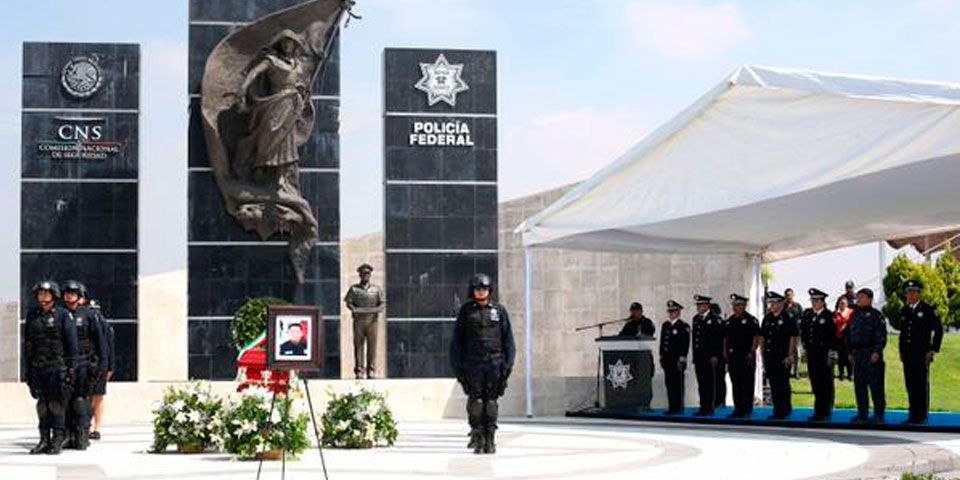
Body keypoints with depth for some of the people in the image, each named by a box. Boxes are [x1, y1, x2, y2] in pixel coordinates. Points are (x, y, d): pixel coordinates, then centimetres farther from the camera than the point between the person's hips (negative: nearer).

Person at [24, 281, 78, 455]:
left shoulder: (62, 315, -2)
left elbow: (72, 342, -3)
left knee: (57, 404, -5)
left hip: (57, 367, -4)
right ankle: (44, 440, 11)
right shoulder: (32, 315, 12)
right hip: (37, 367, 4)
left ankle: (58, 441, 0)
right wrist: (28, 367, 11)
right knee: (42, 404, 6)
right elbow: (27, 341, 16)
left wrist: (70, 367, -8)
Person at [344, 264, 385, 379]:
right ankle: (359, 370, -1)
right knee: (358, 344, -4)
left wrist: (378, 309, -13)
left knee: (372, 344, -4)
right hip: (359, 319, -1)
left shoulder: (376, 289, 13)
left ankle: (370, 370, 0)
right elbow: (348, 302, 6)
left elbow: (383, 303, 8)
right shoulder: (354, 289, 11)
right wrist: (353, 309, -16)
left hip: (372, 319, 1)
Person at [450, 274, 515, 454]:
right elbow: (457, 340, 8)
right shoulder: (465, 311, 7)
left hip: (494, 363, 0)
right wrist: (456, 365, 2)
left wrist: (508, 363, -2)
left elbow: (508, 338, 7)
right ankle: (477, 436, 3)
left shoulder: (499, 310, 7)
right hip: (473, 363, 0)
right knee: (476, 401, -8)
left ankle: (490, 440, 4)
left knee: (491, 401, -1)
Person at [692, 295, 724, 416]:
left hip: (711, 357, -6)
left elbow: (719, 339, -11)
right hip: (699, 357, 6)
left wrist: (715, 356, -16)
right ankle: (704, 408, 11)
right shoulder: (696, 319, 16)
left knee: (709, 383, -6)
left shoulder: (715, 319, -5)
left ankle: (708, 407, -4)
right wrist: (695, 357, 14)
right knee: (701, 383, 7)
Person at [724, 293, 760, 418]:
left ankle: (747, 410, 0)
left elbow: (756, 337, -9)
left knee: (747, 383, -3)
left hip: (746, 356, -6)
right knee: (735, 383, 8)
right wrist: (725, 353, 11)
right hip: (733, 356, 6)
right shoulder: (730, 320, 15)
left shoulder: (750, 320, -4)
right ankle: (738, 408, 13)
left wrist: (752, 352, -15)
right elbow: (725, 338, 19)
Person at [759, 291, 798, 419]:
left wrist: (790, 356, -13)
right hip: (770, 357, 6)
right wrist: (763, 354, 11)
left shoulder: (788, 319, -5)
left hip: (783, 358, -6)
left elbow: (793, 338, -8)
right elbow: (762, 337, 17)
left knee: (783, 385, -5)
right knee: (773, 385, 8)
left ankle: (785, 410, 0)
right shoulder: (767, 319, 13)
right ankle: (777, 410, 14)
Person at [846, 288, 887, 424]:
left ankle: (879, 415, 0)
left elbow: (881, 335, -11)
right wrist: (850, 352, 14)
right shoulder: (855, 315, 16)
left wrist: (877, 352, -18)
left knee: (875, 385, -5)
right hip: (857, 355, 7)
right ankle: (862, 413, 17)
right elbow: (849, 335, 20)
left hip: (871, 355, -7)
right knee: (859, 385, 9)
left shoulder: (875, 315, -5)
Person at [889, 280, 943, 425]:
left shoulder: (927, 310, -3)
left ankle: (922, 416, 2)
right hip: (907, 355, 5)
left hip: (922, 355, -5)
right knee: (910, 386, 7)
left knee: (922, 385, -3)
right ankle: (913, 415, 13)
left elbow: (938, 330, -3)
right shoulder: (904, 310, 13)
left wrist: (933, 350, -6)